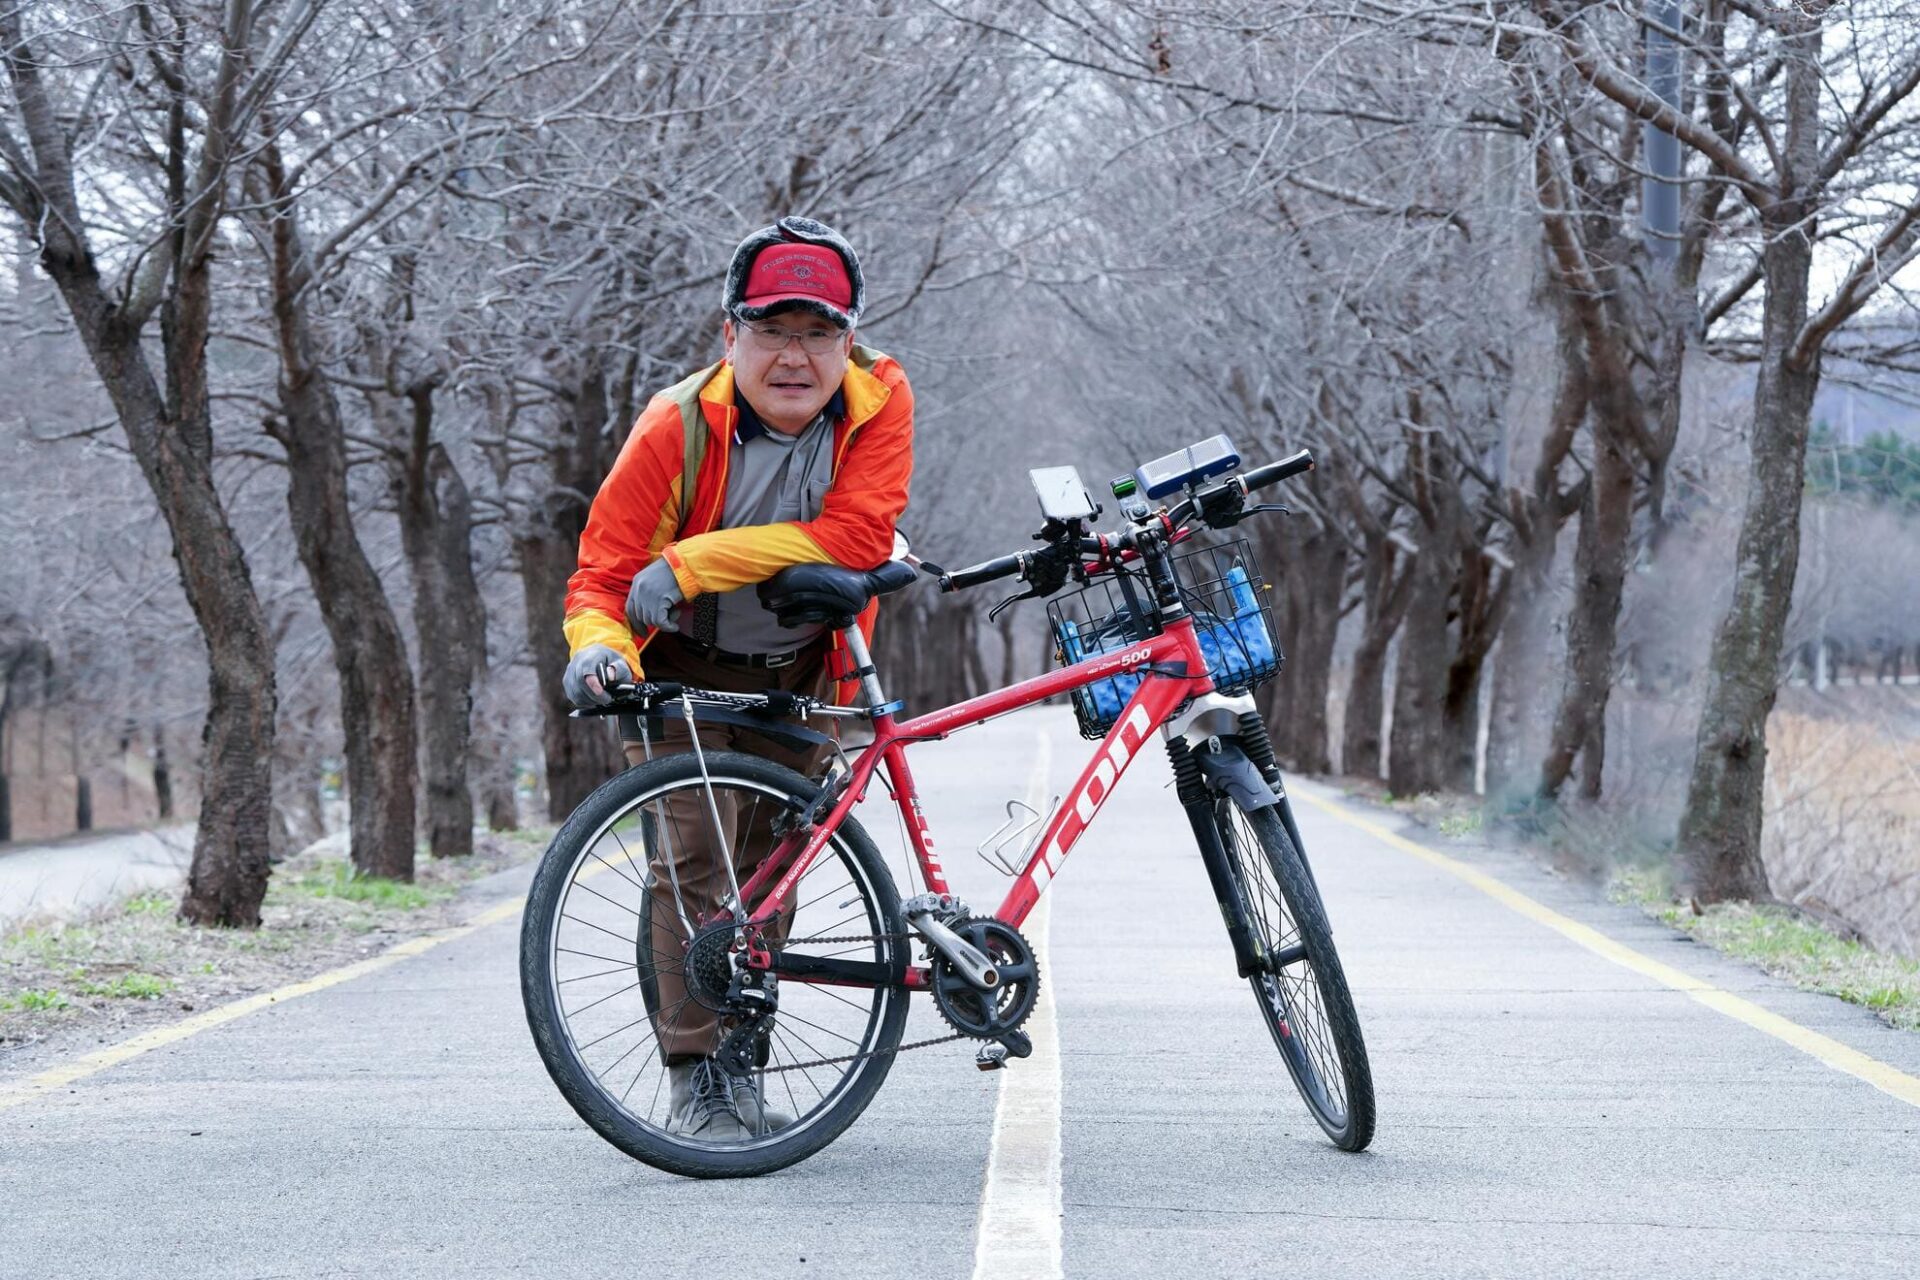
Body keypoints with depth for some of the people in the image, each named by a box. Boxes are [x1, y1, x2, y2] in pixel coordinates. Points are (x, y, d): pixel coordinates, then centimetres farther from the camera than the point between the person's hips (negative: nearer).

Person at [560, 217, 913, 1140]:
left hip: (796, 674, 3)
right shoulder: (678, 425, -24)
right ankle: (694, 1081, -10)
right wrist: (596, 646, -42)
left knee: (769, 869, 12)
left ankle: (742, 1070, 27)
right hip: (684, 670, -3)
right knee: (694, 861, -15)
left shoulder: (879, 402, -21)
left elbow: (856, 535, -33)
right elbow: (603, 569, -19)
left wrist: (692, 562, -36)